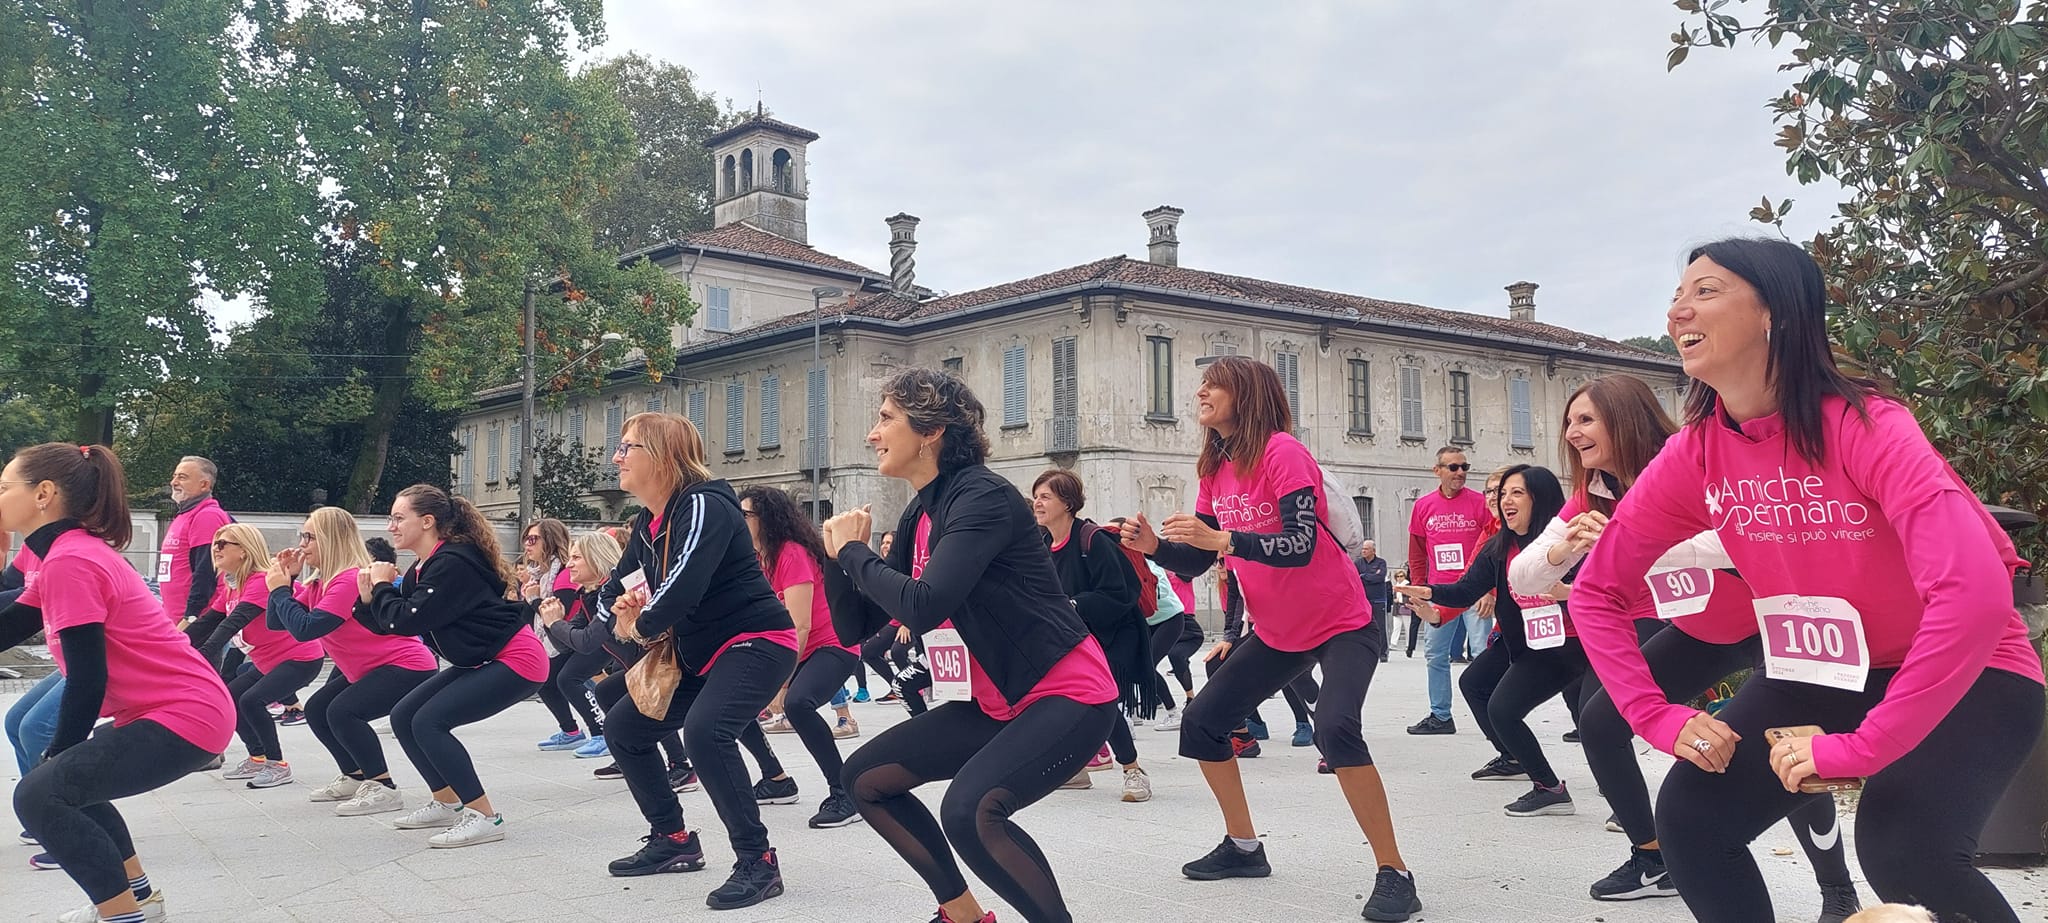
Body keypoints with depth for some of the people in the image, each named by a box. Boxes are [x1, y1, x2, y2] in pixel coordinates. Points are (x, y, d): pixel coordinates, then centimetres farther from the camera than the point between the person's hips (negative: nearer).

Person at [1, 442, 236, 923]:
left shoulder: (69, 562, -17)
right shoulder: (71, 553, 14)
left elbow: (87, 679, -17)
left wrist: (57, 753, -6)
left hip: (185, 714, -10)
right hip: (184, 709, 10)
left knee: (39, 794, -12)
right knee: (61, 778, 23)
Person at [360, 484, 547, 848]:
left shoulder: (452, 564, -21)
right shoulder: (422, 568, 9)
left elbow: (407, 622, -25)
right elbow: (390, 625, 11)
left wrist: (382, 586, -9)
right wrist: (370, 598, -5)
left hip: (516, 661, -10)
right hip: (480, 663, 10)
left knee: (428, 722, -18)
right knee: (403, 717, 9)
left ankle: (485, 818, -14)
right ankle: (447, 804, 22)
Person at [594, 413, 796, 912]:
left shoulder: (703, 505, -20)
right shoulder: (647, 522, 8)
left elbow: (684, 586, -32)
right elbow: (611, 592, 12)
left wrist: (640, 626, -14)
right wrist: (623, 608, -13)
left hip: (758, 642, -10)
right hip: (700, 653, 10)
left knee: (705, 731, -32)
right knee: (623, 725, 13)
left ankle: (758, 861, -21)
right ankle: (673, 840, 25)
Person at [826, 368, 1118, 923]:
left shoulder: (983, 496, -19)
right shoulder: (918, 517, 7)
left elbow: (923, 608, -31)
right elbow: (855, 627, 12)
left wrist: (855, 551, -15)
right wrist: (841, 554, -6)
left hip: (1067, 695, -10)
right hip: (994, 704, 10)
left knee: (969, 809, -32)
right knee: (865, 777, 11)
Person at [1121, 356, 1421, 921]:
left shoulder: (1282, 452, -20)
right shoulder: (1215, 471, 2)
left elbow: (1300, 547, -29)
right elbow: (1196, 561, 5)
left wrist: (1222, 538, -39)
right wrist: (1153, 546, -14)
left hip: (1341, 626, -8)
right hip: (1278, 634, 8)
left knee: (1335, 728, -31)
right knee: (1201, 723, 6)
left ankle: (1394, 875, -17)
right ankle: (1243, 847, 25)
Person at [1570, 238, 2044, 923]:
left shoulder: (1863, 426, -26)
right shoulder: (1695, 454, -10)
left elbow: (1975, 591, -38)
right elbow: (1597, 591, 0)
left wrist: (1862, 746, -35)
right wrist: (1659, 717, -12)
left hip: (1966, 674, -5)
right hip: (1818, 672, 5)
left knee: (1901, 849, -29)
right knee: (1689, 817, -9)